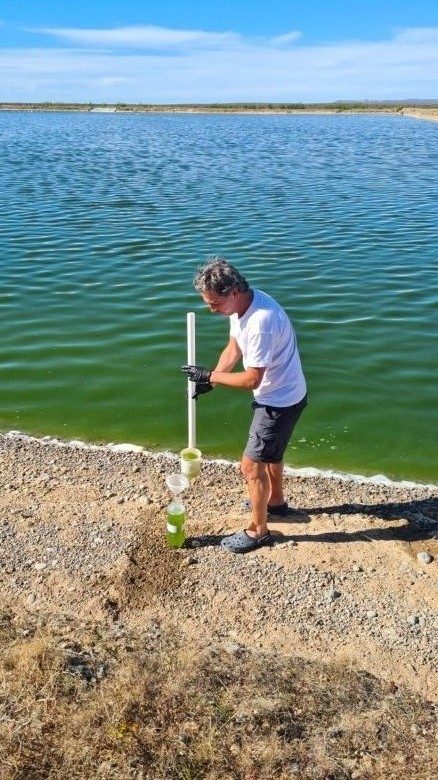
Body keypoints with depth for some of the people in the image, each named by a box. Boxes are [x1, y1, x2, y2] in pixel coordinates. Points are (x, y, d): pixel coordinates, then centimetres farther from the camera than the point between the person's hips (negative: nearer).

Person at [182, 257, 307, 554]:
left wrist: (209, 375, -18)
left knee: (251, 466, 1)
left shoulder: (261, 321, -34)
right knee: (270, 452, 28)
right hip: (276, 395, 10)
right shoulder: (241, 304, -4)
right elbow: (234, 349, 6)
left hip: (280, 401, -10)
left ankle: (258, 531, 20)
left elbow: (252, 379, -29)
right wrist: (210, 381, -8)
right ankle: (276, 501, 52)